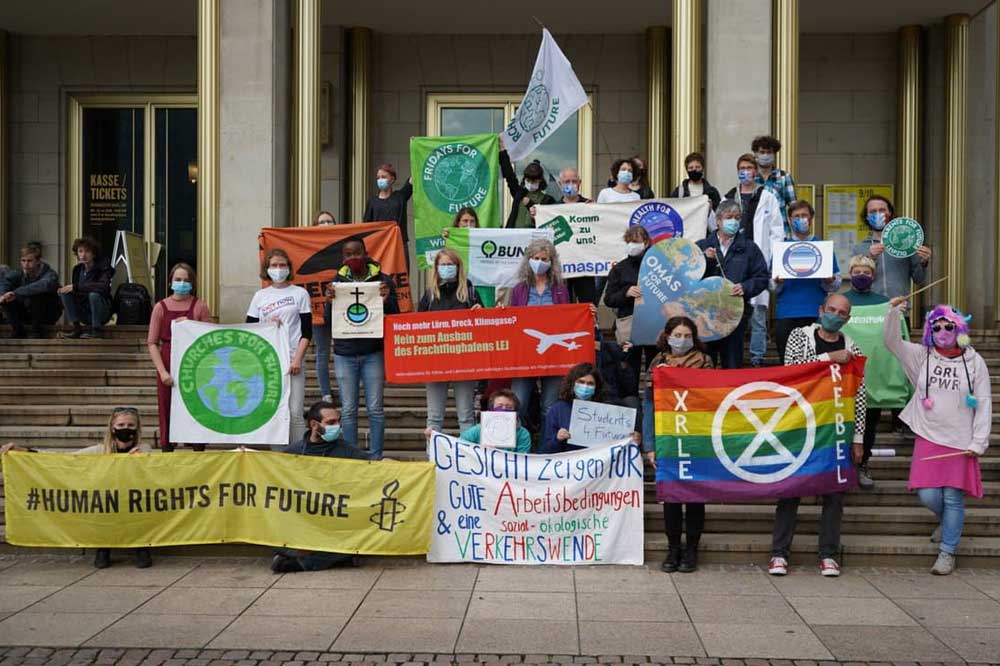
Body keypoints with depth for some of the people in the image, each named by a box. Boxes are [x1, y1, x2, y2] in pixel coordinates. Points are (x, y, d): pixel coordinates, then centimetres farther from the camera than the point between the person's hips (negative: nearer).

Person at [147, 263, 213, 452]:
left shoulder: (200, 306, 5)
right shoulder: (161, 307, 5)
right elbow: (152, 342, 2)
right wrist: (162, 371, -8)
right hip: (168, 367, 1)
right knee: (167, 414, 3)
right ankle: (166, 453, 10)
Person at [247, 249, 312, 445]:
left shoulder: (300, 294, 5)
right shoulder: (260, 296, 12)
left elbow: (307, 331, 2)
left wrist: (297, 359, -7)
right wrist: (266, 325, -6)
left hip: (292, 361, -2)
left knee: (295, 413, -7)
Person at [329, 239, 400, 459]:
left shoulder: (382, 280, 1)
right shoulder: (338, 281, 6)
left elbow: (394, 317, 1)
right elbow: (329, 320, 5)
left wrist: (386, 300, -18)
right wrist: (330, 301, -14)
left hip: (373, 354, -2)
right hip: (344, 354, 2)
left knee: (375, 409, 1)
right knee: (348, 410, 5)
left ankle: (375, 456, 10)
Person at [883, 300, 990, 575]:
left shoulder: (974, 362, 0)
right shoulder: (922, 356, 4)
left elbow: (984, 405, 1)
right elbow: (892, 341, -7)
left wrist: (978, 442, -5)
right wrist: (893, 312, -23)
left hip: (960, 442, -1)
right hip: (928, 438, 1)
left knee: (953, 498, 1)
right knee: (928, 495, -3)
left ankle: (947, 552, 16)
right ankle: (948, 522, 31)